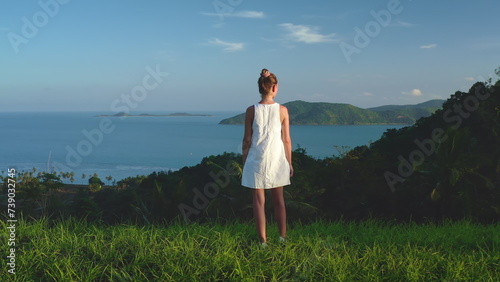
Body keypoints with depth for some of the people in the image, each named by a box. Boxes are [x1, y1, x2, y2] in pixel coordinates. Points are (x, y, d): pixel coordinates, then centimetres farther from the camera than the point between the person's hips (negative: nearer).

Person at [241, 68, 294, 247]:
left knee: (259, 201, 6)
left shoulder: (251, 110, -7)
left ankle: (263, 241, 9)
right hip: (277, 159, 1)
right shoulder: (282, 110, -5)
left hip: (256, 160, -1)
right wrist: (289, 163, 9)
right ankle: (282, 237, 23)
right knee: (279, 200, 16)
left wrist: (244, 163, 6)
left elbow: (247, 140, -4)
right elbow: (286, 140, -1)